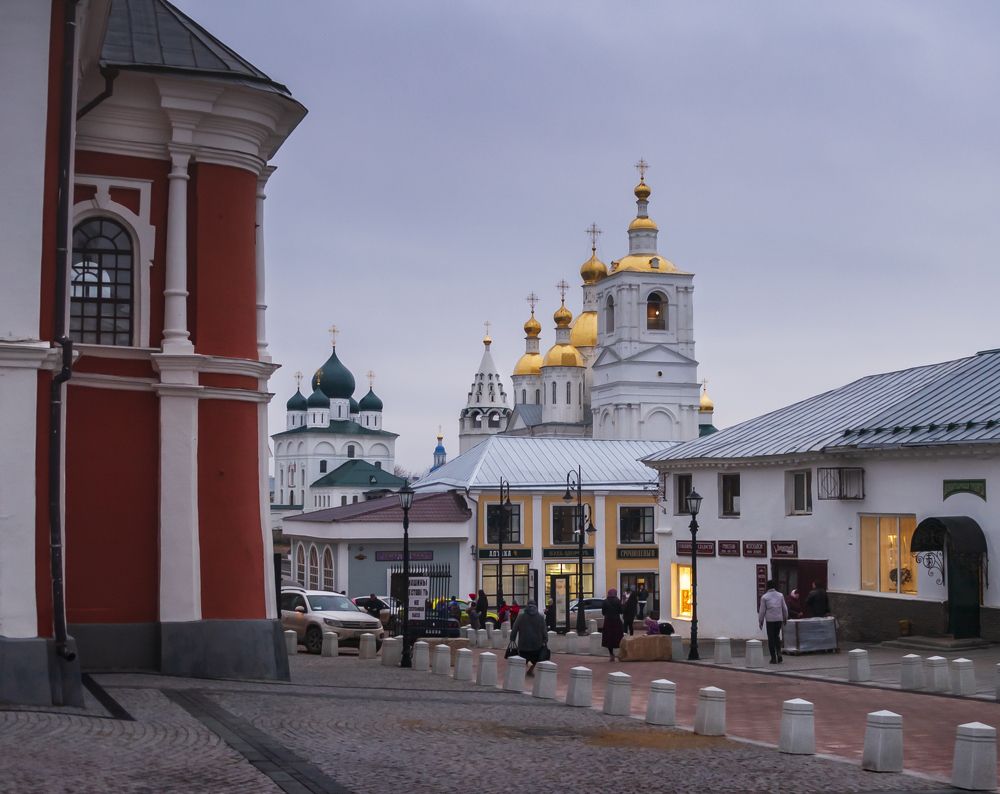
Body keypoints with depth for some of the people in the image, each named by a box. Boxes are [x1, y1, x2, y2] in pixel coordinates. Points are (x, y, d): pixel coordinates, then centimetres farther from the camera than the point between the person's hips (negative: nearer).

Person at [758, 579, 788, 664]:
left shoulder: (764, 597, -5)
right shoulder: (780, 595, 4)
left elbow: (762, 611, -3)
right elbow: (785, 608, 9)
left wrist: (760, 621, 7)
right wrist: (785, 619, 21)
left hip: (770, 620, -3)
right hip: (779, 619, 3)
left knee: (771, 638, 3)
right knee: (777, 636, 19)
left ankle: (773, 658, 2)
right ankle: (779, 653, 1)